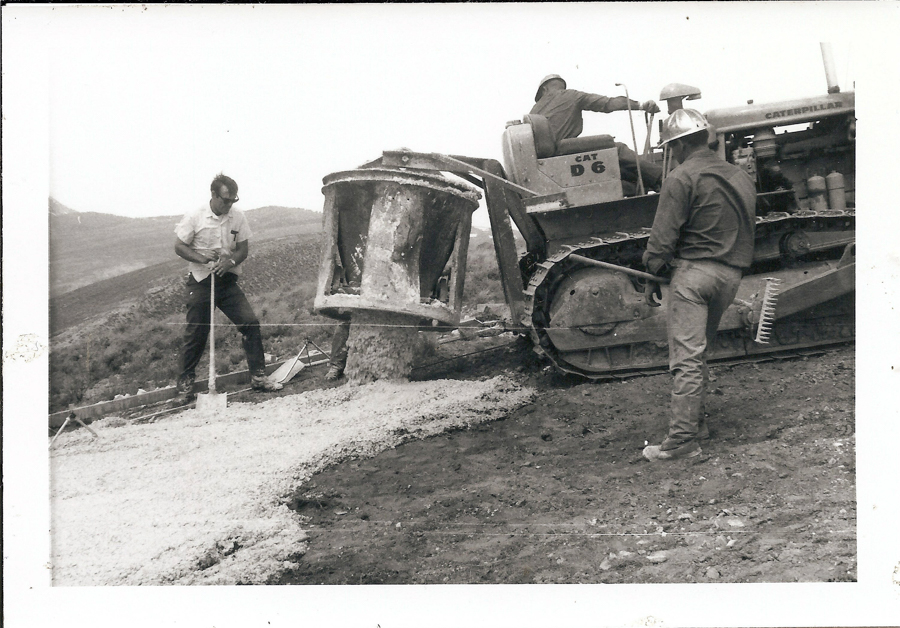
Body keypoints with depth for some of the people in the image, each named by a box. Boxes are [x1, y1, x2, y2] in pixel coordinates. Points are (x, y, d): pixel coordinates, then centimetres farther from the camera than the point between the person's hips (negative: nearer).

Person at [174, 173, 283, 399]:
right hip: (200, 281, -3)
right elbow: (179, 247, -2)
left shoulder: (238, 217, 1)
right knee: (196, 333, 1)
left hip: (228, 281, 3)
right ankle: (185, 380, 21)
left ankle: (258, 376, -1)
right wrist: (202, 257, -18)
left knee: (251, 323, -9)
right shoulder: (194, 217, -7)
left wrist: (230, 261, -17)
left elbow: (243, 249, 5)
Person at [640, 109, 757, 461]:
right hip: (731, 274, 7)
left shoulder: (682, 178, -8)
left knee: (686, 358, -9)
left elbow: (663, 237, -11)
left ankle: (683, 439, -11)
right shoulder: (740, 178, 16)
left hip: (693, 271, -7)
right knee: (699, 352, 19)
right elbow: (748, 231, 20)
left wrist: (654, 267, 5)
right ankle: (696, 423, 23)